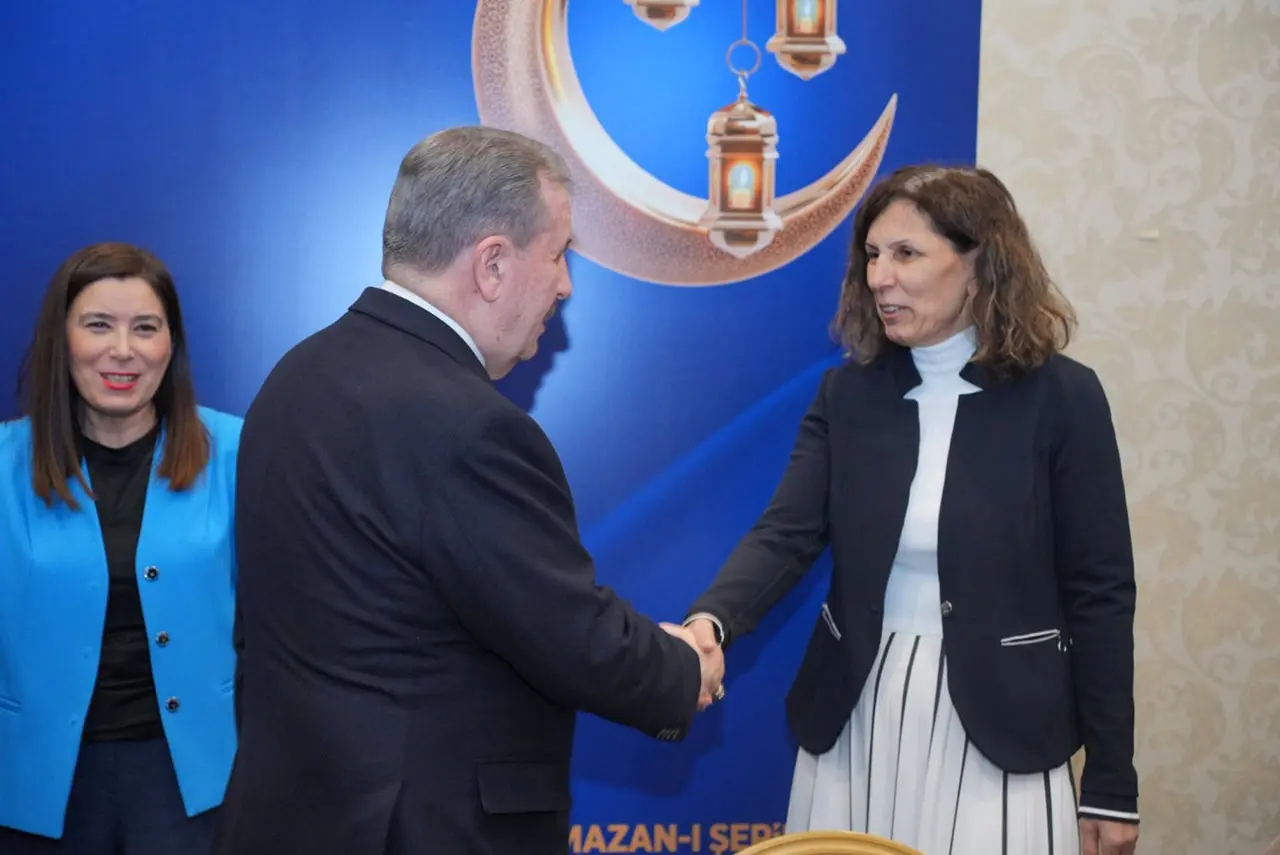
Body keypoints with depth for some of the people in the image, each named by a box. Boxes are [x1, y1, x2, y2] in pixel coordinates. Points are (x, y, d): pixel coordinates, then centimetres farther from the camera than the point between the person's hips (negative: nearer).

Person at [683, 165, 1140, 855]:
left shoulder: (1060, 396, -6)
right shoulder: (848, 392, 2)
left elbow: (1098, 591, -4)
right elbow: (786, 533, -7)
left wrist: (1110, 785, -3)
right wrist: (709, 622, -29)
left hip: (997, 724, -3)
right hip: (855, 715, 3)